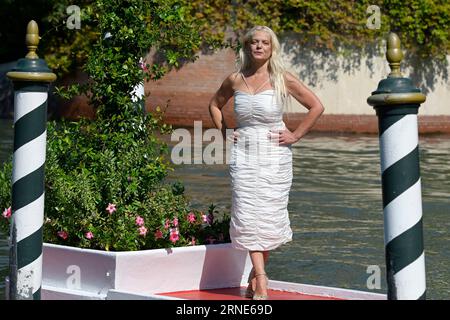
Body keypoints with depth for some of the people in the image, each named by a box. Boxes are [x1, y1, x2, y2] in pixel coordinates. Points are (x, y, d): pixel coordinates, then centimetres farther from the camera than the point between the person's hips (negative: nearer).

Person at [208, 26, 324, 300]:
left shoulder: (283, 79, -2)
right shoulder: (235, 80, 6)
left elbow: (317, 107, 1)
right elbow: (215, 105, 24)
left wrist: (296, 135, -3)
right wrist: (224, 132, 11)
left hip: (274, 155, -2)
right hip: (243, 153, 2)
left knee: (269, 213, 1)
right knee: (248, 214, -7)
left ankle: (255, 276, 17)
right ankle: (261, 282, -7)